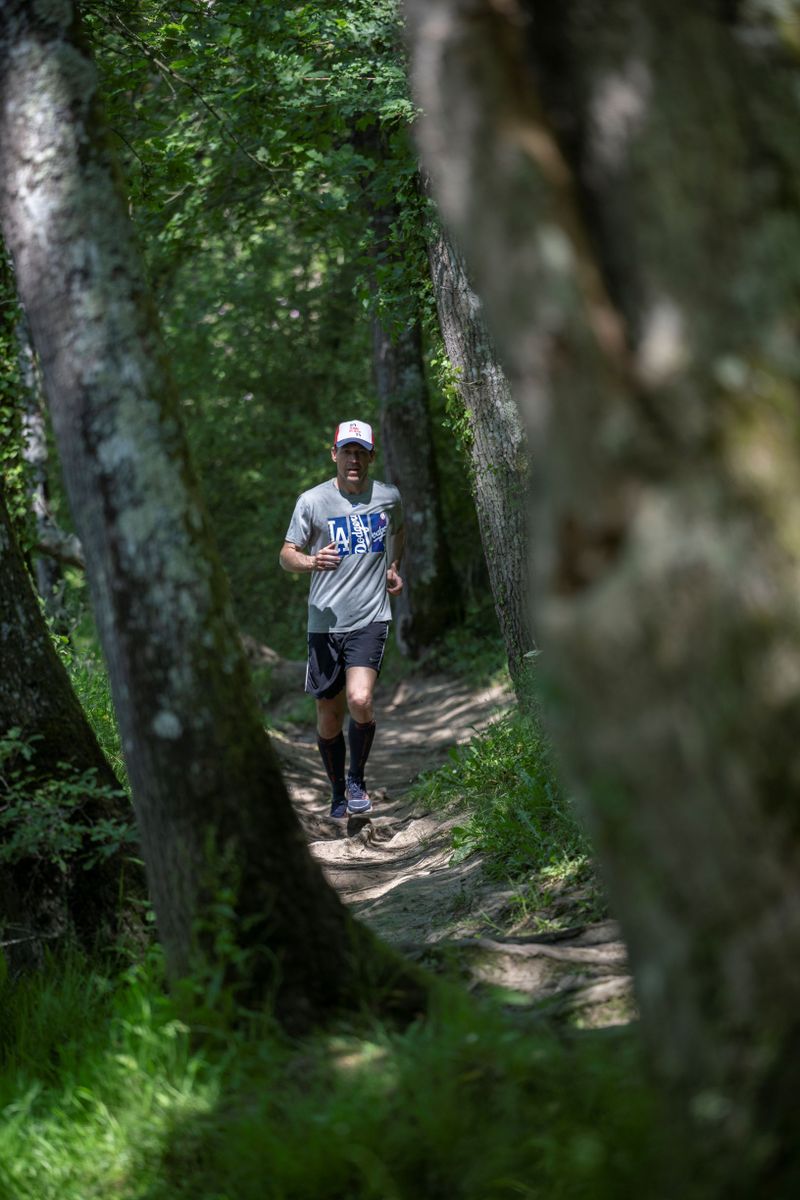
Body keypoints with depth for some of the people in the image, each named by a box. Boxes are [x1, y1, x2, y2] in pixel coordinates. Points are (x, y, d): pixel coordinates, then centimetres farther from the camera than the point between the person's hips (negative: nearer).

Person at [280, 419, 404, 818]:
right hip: (325, 621, 0)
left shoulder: (389, 496, 5)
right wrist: (311, 562, -21)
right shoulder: (312, 500, -3)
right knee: (328, 714, 7)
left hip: (370, 619, 0)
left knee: (359, 700, -21)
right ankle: (338, 792, 29)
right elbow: (286, 554, 0)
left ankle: (357, 779, 3)